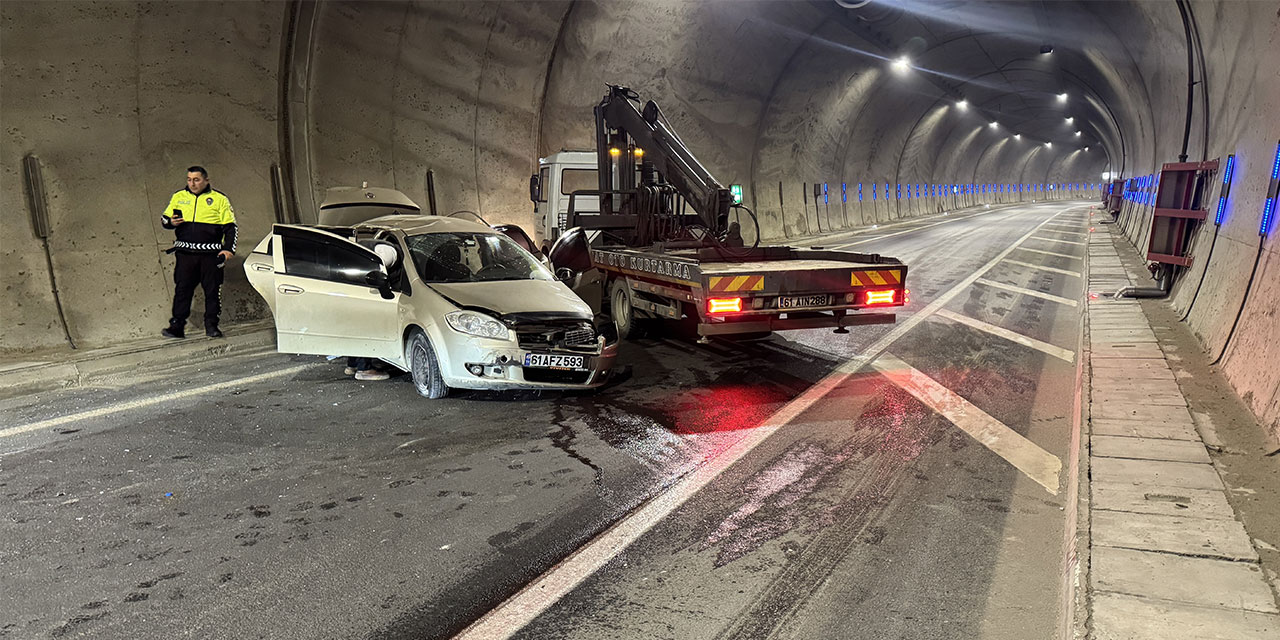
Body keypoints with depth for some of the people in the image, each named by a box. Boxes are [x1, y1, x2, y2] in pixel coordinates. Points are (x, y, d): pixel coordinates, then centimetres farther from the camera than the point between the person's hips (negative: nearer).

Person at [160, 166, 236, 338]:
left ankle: (211, 326, 11)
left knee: (212, 290, 2)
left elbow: (230, 227, 4)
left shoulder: (219, 199, 4)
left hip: (210, 253, -2)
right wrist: (171, 222, -5)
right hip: (185, 253, 2)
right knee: (182, 289, 2)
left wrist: (228, 249, -6)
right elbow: (164, 218, 20)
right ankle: (177, 326, 6)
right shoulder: (178, 197, 12)